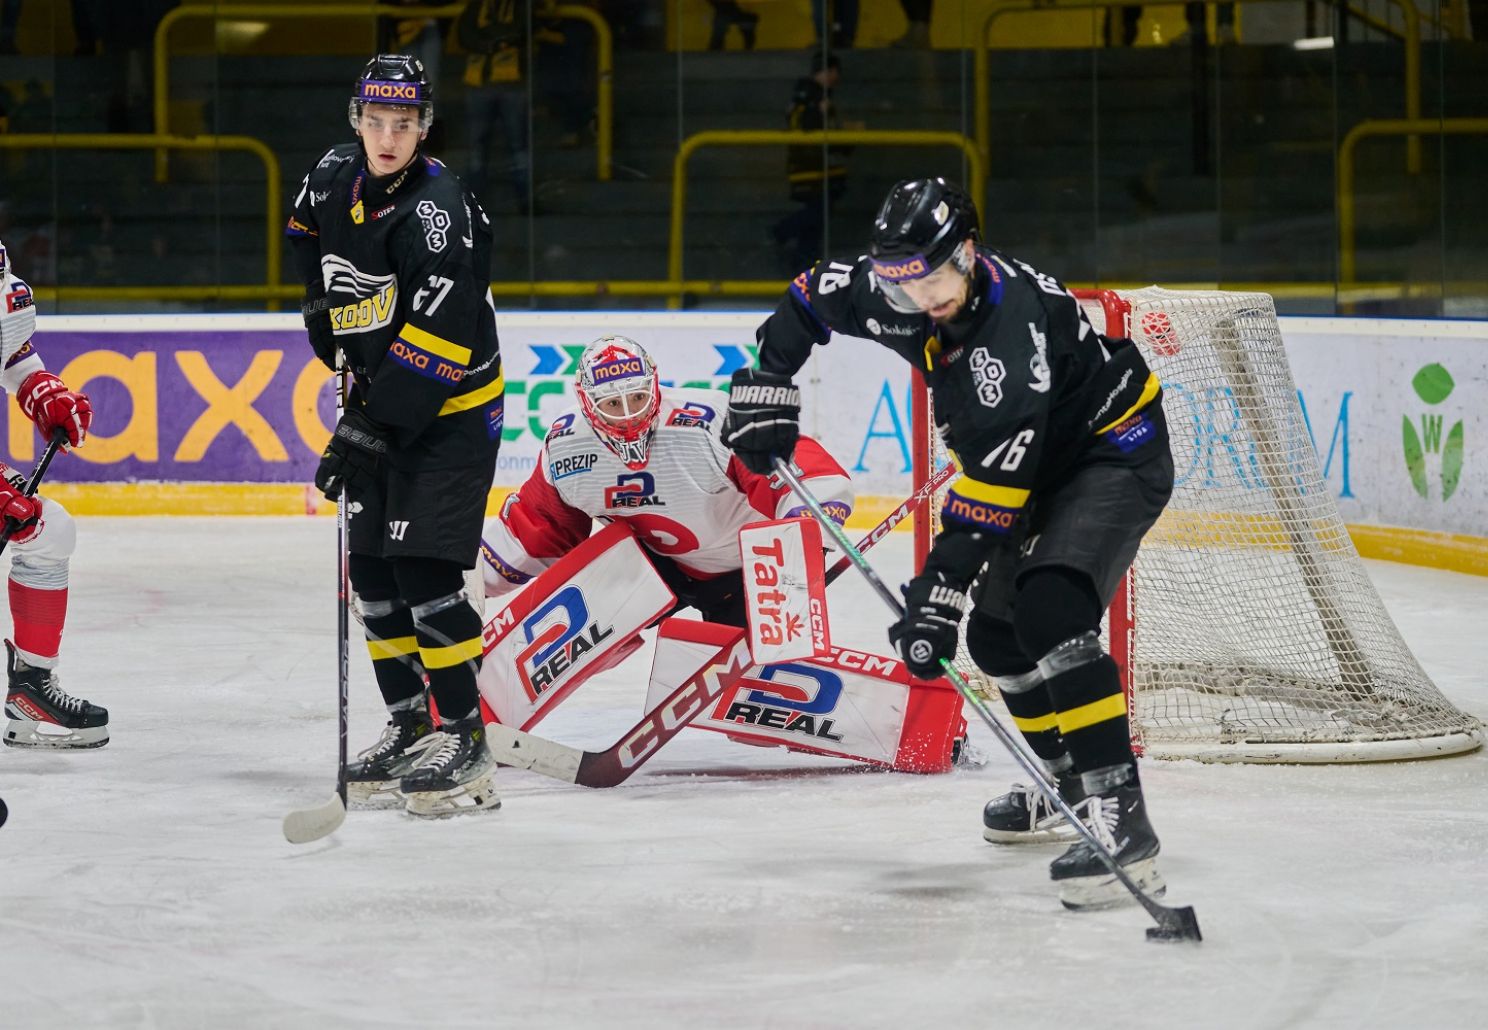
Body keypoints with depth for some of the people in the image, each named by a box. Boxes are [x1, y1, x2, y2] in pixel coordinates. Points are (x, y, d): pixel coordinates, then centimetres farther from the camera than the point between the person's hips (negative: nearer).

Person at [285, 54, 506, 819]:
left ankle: (463, 738, -9)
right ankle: (410, 726, 16)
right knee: (371, 571, 7)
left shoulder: (435, 209, -24)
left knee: (424, 571, -15)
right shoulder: (334, 180, 0)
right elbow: (310, 236, 26)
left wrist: (371, 426, -29)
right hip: (379, 399, 8)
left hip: (451, 407, -8)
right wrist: (323, 308, 15)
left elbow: (435, 342, -29)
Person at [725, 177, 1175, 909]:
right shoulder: (895, 291, -11)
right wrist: (765, 389, 3)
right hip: (1049, 466, 10)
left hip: (1118, 453, -10)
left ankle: (1119, 819, -35)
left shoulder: (1011, 322, -35)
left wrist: (940, 591, -38)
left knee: (1049, 609, -29)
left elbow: (994, 484, -37)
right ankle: (1067, 784, 37)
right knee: (994, 629, 15)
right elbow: (813, 297, 11)